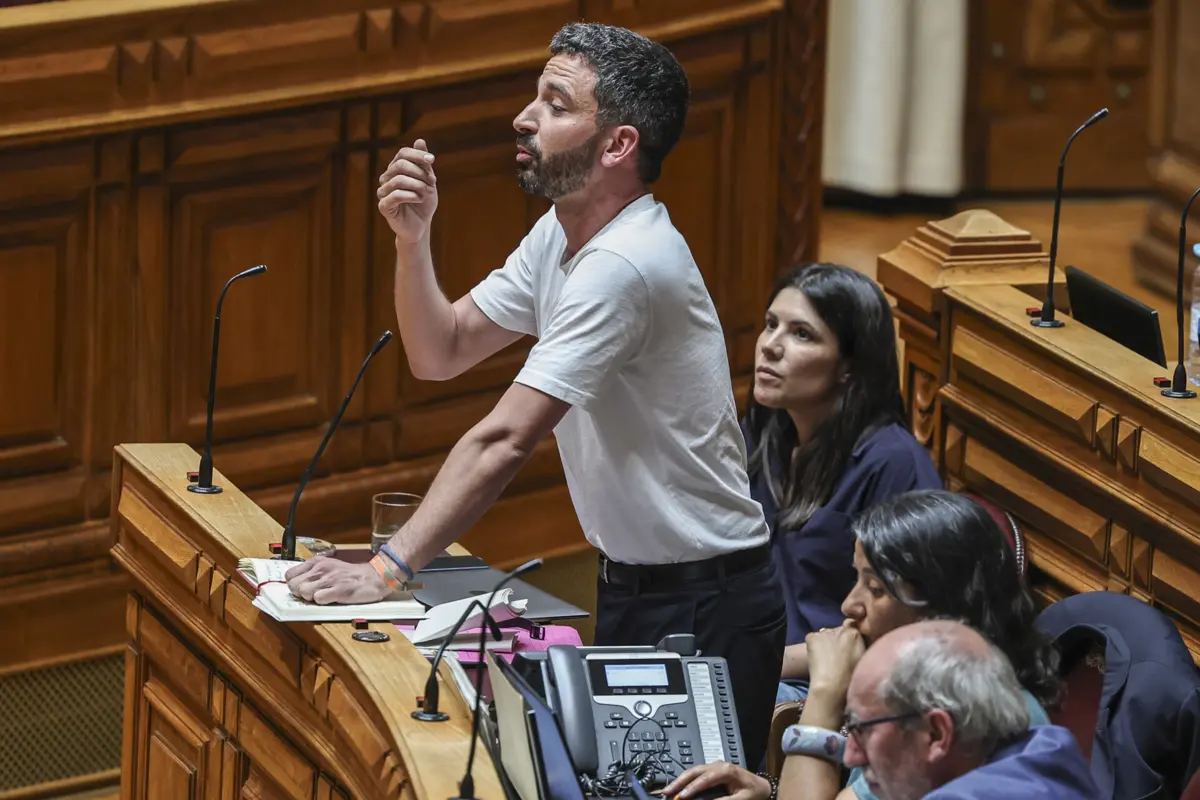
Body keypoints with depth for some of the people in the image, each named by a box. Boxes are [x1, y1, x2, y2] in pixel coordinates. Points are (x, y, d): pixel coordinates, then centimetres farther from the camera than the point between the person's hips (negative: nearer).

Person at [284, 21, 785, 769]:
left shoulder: (624, 266, -25)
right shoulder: (561, 235, 6)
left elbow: (504, 440, -30)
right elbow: (441, 352, 9)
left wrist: (386, 571, -32)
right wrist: (413, 237, -8)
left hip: (705, 606, -9)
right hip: (629, 588, 9)